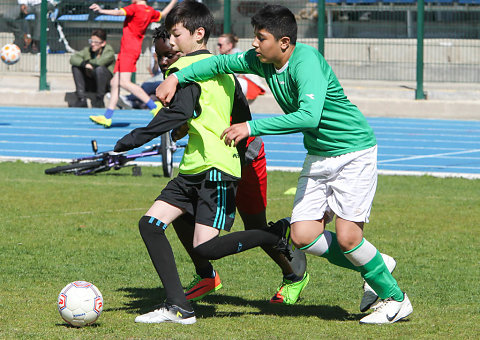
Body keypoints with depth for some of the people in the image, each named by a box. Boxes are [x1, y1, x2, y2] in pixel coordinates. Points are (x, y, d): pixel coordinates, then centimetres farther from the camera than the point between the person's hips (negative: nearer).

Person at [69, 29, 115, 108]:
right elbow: (73, 58, -13)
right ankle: (81, 99, -14)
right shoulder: (87, 50, 1)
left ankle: (99, 101, -17)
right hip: (91, 85, 5)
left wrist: (88, 62, -14)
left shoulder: (109, 51, -13)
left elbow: (100, 62, -34)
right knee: (75, 66, -10)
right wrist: (84, 64, -30)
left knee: (100, 68, -35)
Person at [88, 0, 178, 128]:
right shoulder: (150, 12, 14)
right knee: (114, 83, 8)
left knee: (125, 82, -17)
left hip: (129, 50, -10)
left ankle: (154, 107, -16)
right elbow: (163, 14, 32)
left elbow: (119, 12, -27)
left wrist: (102, 11, -38)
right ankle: (107, 117, 7)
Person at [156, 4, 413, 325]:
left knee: (347, 236, -15)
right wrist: (177, 77, 0)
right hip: (318, 155, 8)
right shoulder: (262, 61, -2)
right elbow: (220, 64, 12)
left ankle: (394, 297, 6)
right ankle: (375, 267, 17)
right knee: (303, 235, -3)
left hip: (354, 152, -8)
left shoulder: (306, 61, -26)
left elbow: (309, 116, -38)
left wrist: (252, 127, -36)